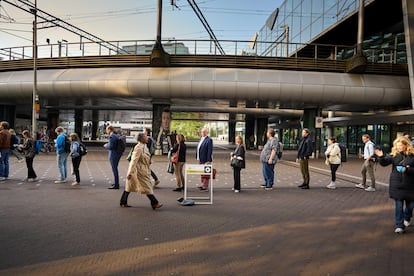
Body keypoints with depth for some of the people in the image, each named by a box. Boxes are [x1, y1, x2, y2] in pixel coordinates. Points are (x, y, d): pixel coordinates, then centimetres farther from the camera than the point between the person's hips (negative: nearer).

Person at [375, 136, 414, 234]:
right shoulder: (394, 155, -2)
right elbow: (384, 163, -6)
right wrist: (381, 157, -23)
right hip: (396, 185, 1)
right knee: (399, 205, 2)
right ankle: (400, 226, 8)